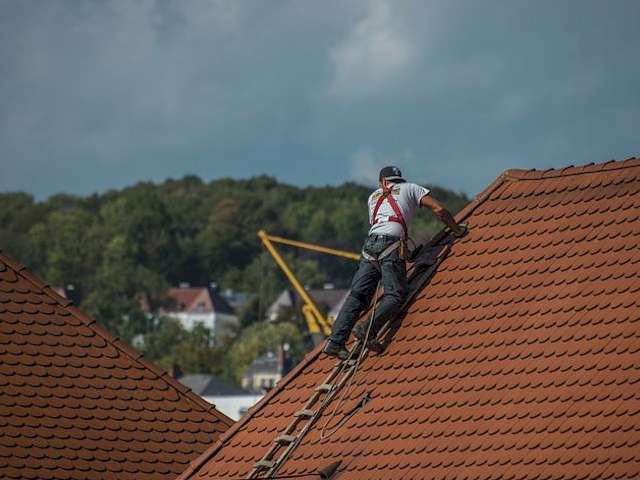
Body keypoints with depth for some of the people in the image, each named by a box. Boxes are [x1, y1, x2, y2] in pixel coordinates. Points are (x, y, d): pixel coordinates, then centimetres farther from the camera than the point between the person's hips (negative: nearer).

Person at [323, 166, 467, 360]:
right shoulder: (410, 188, 21)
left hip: (370, 245, 4)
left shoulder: (374, 196, 33)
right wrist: (456, 230, 26)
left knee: (357, 296, -1)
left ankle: (335, 342, -14)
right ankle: (369, 330, -32)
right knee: (395, 295, -10)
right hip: (391, 244, -4)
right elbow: (439, 209, 13)